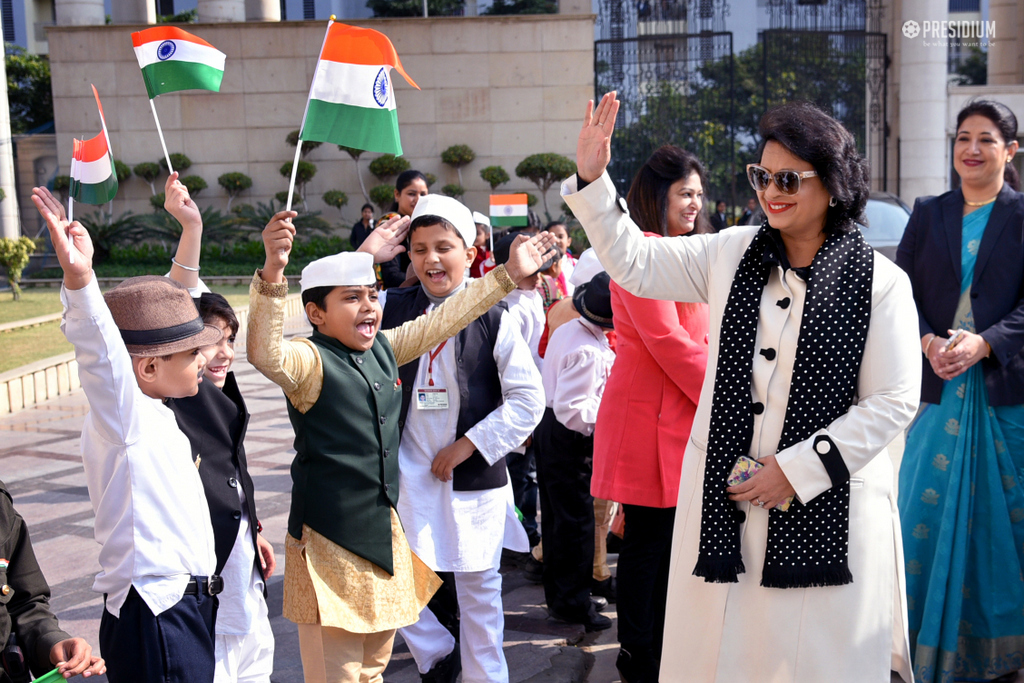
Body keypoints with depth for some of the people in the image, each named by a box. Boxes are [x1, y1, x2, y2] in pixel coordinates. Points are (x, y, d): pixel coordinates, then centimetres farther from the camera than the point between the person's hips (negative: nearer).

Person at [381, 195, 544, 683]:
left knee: (479, 586, 11)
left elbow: (528, 400, -8)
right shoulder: (393, 309, 1)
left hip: (475, 475, -2)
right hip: (407, 472, 2)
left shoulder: (495, 319, -7)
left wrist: (468, 445, -12)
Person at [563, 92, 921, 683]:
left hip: (827, 508, -3)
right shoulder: (730, 255, 4)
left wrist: (798, 468, -12)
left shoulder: (881, 282, -7)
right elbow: (634, 263, 9)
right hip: (722, 501, 3)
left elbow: (894, 402, -8)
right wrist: (592, 179, -2)